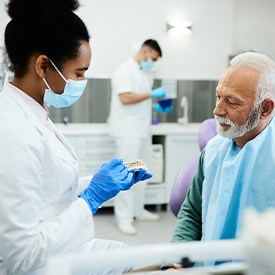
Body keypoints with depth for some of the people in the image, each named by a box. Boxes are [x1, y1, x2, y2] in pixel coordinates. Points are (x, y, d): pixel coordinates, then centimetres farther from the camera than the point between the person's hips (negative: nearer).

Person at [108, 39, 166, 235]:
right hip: (128, 132, -9)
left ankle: (138, 209, 24)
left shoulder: (146, 73, 16)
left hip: (143, 131, 9)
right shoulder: (125, 70, -10)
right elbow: (126, 98, -21)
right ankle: (124, 218, -1)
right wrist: (151, 94, -15)